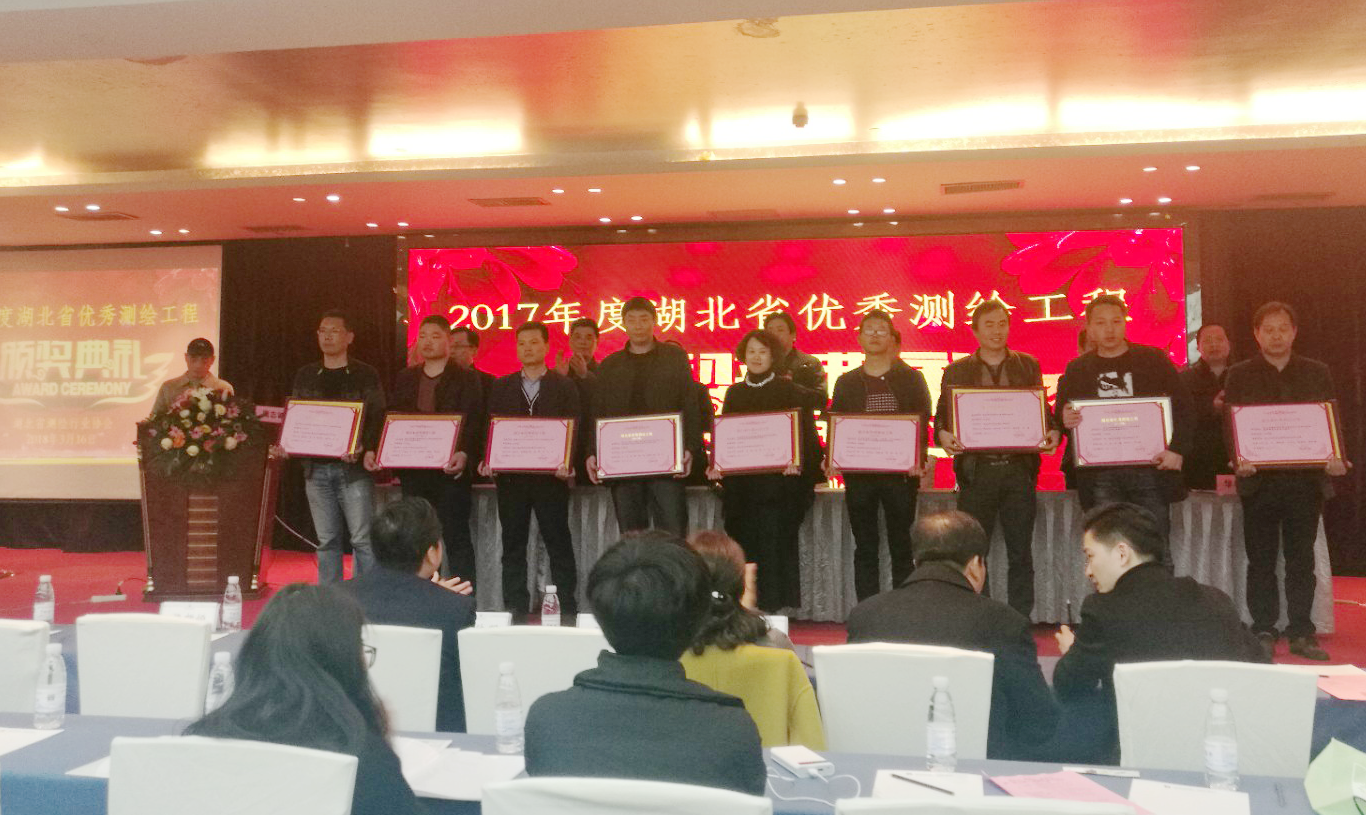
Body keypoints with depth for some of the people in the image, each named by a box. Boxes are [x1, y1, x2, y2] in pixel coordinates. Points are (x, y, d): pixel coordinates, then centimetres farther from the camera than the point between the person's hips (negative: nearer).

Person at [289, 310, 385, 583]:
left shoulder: (366, 375, 1)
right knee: (327, 540, 8)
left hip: (354, 467, -4)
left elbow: (377, 417, -4)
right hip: (316, 468, 4)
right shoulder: (305, 376, 14)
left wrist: (368, 450, -20)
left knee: (362, 538, -5)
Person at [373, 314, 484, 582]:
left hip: (450, 471, -5)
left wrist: (464, 455, -25)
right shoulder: (405, 378, 15)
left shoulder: (466, 379, 0)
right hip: (412, 470, 5)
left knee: (456, 537, -4)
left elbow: (474, 422, -9)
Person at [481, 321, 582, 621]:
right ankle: (515, 612, 14)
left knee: (558, 543, 1)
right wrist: (488, 461, -8)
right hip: (510, 477, 3)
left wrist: (567, 463, -17)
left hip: (550, 476, -2)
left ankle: (567, 608, 8)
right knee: (513, 546, 6)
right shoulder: (501, 386, 12)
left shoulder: (564, 386, 5)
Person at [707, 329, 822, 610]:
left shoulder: (792, 392, 4)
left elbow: (807, 435, -1)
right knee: (744, 546, 2)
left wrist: (799, 462, -18)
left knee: (774, 545, -8)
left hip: (778, 482, -3)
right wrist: (716, 465, 1)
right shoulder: (734, 393, 15)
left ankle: (773, 608, -1)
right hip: (740, 484, 4)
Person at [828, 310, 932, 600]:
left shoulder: (911, 379, 7)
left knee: (900, 546, 3)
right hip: (858, 475, 1)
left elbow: (923, 423, 1)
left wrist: (918, 460, -15)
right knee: (865, 548, 4)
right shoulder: (846, 382, 11)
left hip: (900, 474, -1)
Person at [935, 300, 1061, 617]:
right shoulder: (956, 371, 9)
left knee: (1021, 554, 5)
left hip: (1019, 469, 1)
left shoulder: (1028, 365, 13)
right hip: (976, 469, -1)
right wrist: (943, 434, -16)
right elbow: (942, 417, 5)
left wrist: (1053, 432, -8)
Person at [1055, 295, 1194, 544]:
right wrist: (1065, 419, -9)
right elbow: (1061, 415, 15)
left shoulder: (1153, 360, 8)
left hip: (1149, 470, -1)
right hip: (1100, 476, 1)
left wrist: (1177, 449, -7)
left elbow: (1183, 408, 6)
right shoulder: (1076, 369, 11)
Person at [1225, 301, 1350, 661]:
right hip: (1259, 481, -1)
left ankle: (1301, 634, 13)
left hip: (1306, 479, 1)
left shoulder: (1317, 373, 10)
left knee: (1301, 560, 6)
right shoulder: (1239, 375, 5)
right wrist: (1239, 461, -17)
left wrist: (1336, 460, -10)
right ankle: (1263, 633, 11)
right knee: (1261, 560, 4)